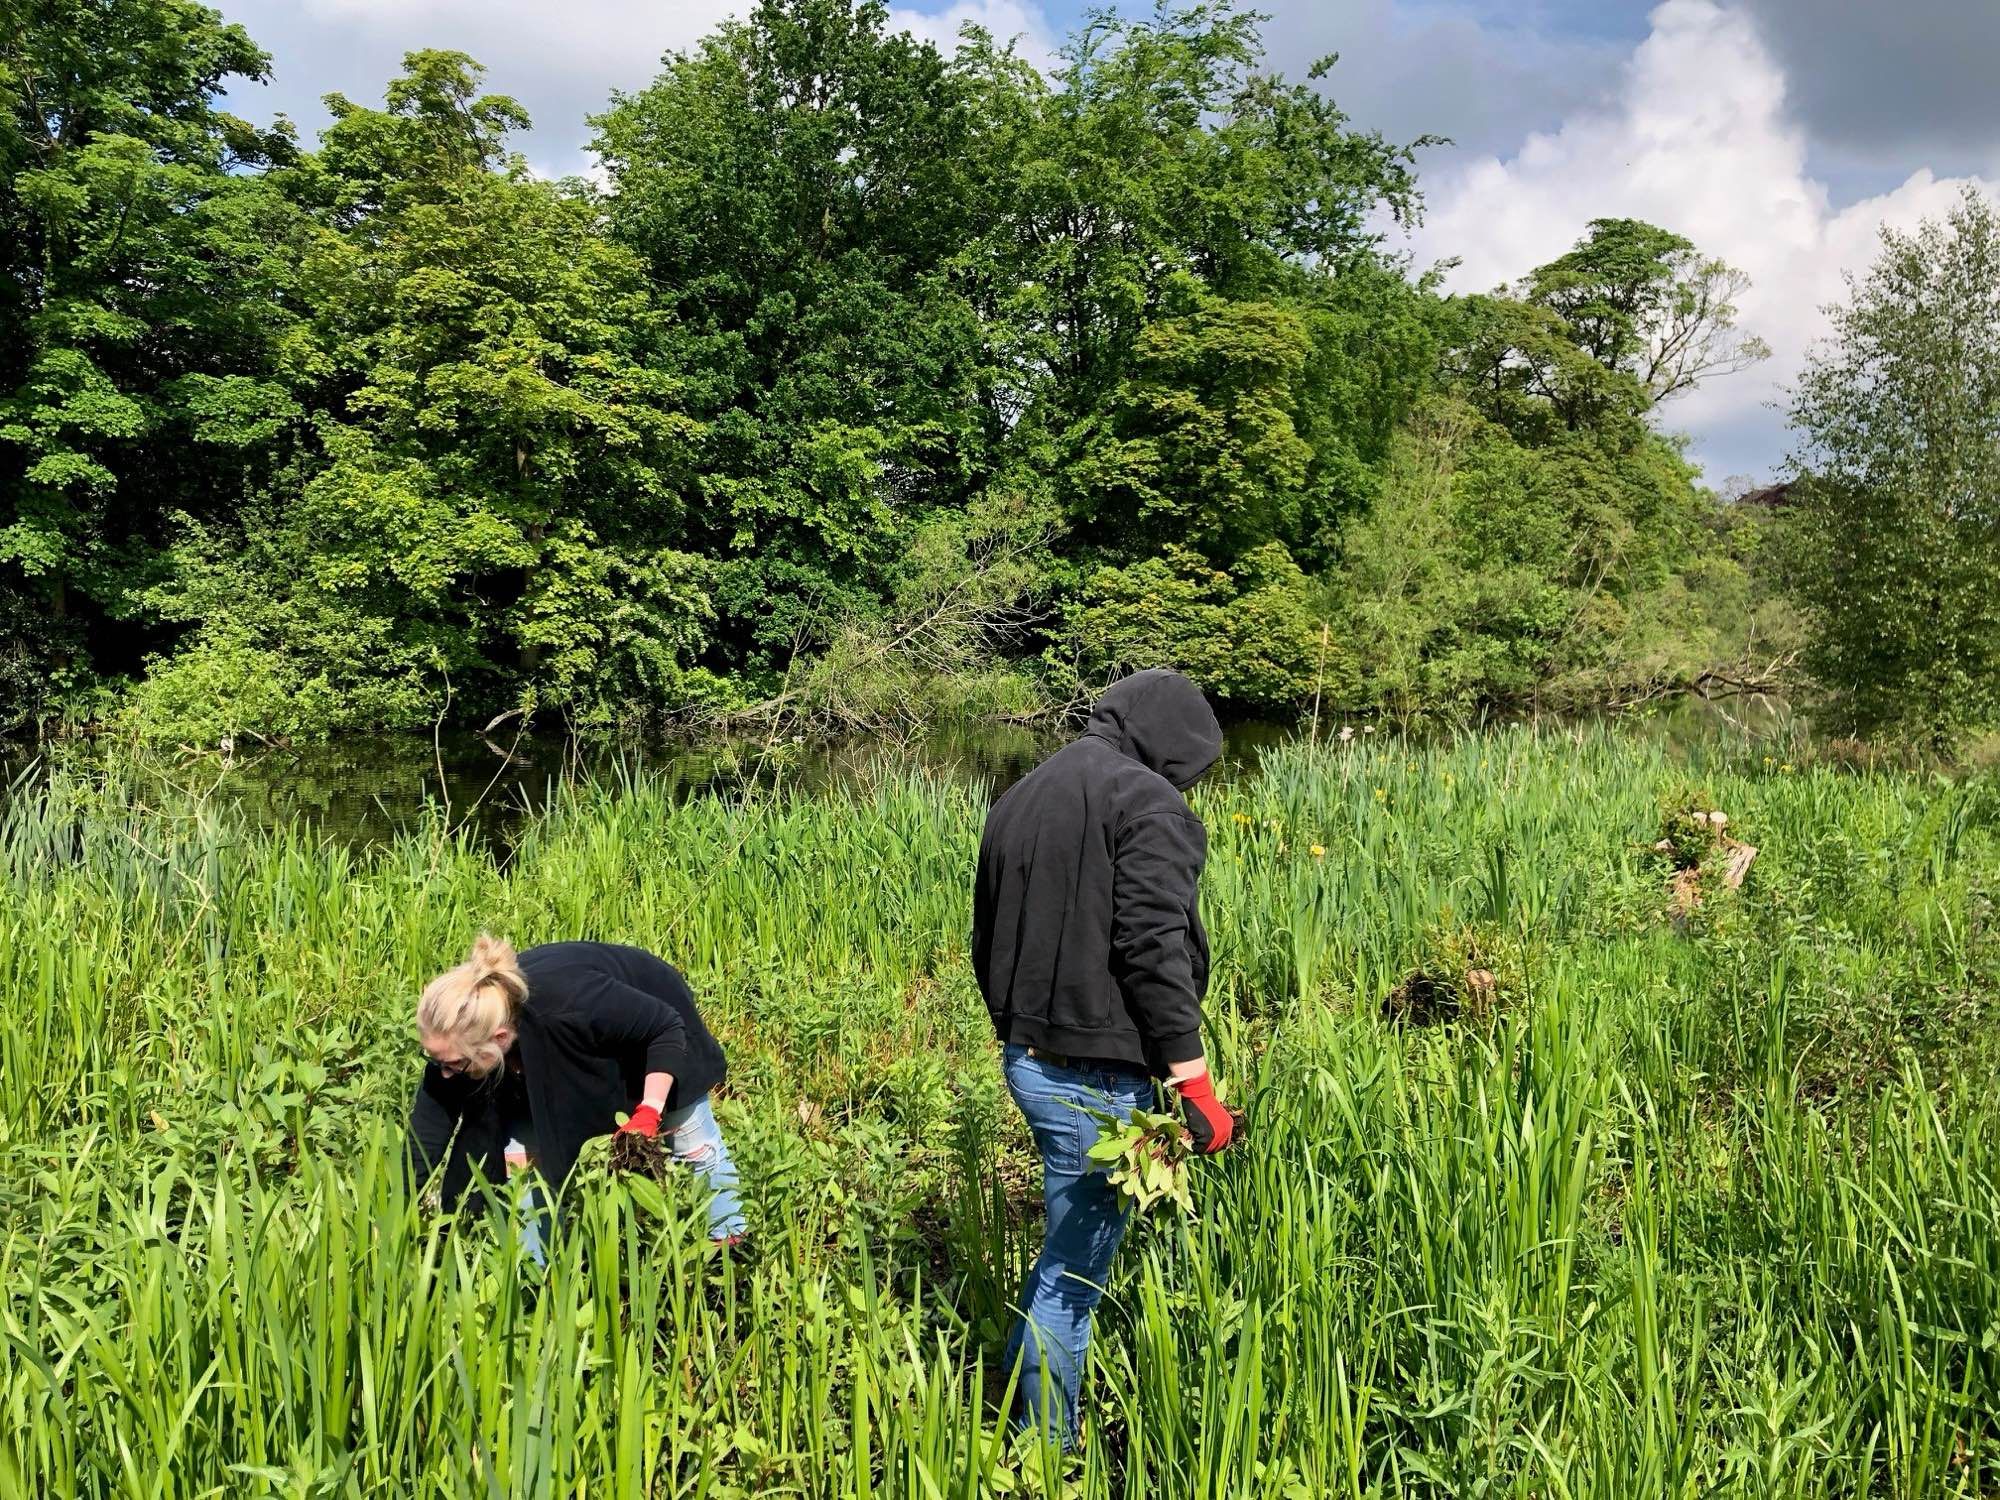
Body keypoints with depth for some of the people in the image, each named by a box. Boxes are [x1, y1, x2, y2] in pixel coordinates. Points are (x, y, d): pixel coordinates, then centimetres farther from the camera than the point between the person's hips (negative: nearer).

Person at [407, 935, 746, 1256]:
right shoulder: (461, 1035, -32)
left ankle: (733, 1243, 34)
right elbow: (426, 1140, -24)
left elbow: (668, 1026, -30)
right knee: (522, 1152, -7)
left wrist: (650, 1111, -37)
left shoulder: (573, 1005, -47)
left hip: (649, 1024, -4)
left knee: (694, 1144, 10)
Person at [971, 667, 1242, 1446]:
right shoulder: (1147, 804, -11)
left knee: (1071, 1243, 23)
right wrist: (1194, 1084, -17)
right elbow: (1153, 950, -19)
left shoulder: (1020, 798, 16)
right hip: (1097, 1074, -8)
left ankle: (1014, 1393, 31)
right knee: (1076, 1265, 2)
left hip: (1023, 1057, 8)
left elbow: (987, 940, 20)